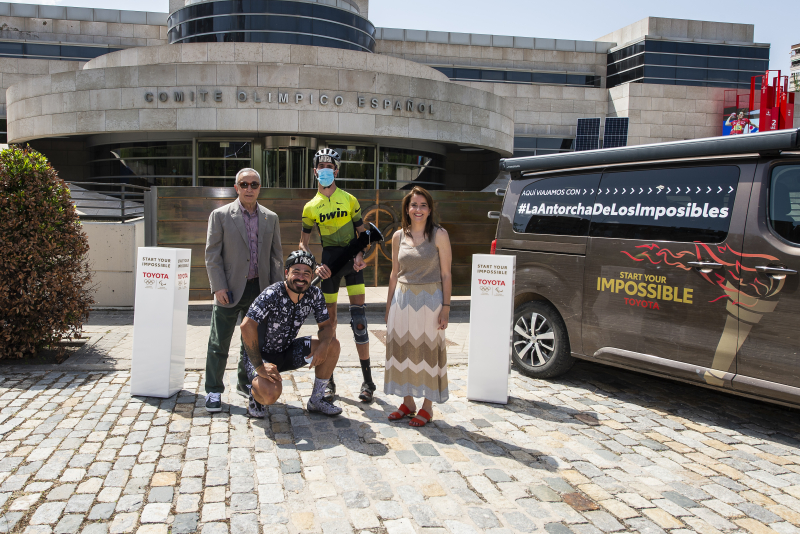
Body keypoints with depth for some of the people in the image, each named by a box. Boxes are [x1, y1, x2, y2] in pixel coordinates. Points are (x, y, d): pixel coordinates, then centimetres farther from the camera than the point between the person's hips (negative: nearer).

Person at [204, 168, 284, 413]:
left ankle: (246, 383, 32)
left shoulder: (270, 218, 8)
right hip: (230, 290, -3)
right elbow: (212, 254, -4)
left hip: (259, 288, 4)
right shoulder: (220, 215, -2)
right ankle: (213, 391, 16)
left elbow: (276, 256, 10)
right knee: (219, 343, 3)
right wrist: (219, 287, -12)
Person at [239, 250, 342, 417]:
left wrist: (323, 345, -24)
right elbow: (247, 326, -35)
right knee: (271, 393, -33)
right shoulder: (272, 294, -27)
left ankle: (316, 400, 3)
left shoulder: (314, 295, -9)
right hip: (261, 354, -6)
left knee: (332, 345, -11)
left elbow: (326, 325, -1)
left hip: (287, 350, 6)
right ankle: (256, 395, 6)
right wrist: (259, 367, -33)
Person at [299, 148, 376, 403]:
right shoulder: (310, 207, 6)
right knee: (328, 322, 3)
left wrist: (360, 256, -11)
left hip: (352, 259, -1)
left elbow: (361, 232, 7)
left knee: (358, 318, -6)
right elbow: (303, 243, 9)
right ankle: (328, 381, 15)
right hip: (329, 261, 1)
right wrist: (314, 266, -8)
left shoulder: (350, 200, 5)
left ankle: (368, 380, 2)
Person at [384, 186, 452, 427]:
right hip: (402, 299, 4)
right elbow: (394, 273, 12)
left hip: (429, 299, -4)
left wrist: (446, 307, -10)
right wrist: (389, 305, 12)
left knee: (428, 350, 4)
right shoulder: (398, 237, 6)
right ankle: (408, 402, 26)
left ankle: (427, 406, 17)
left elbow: (446, 274, -5)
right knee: (402, 348, 9)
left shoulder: (439, 235, -5)